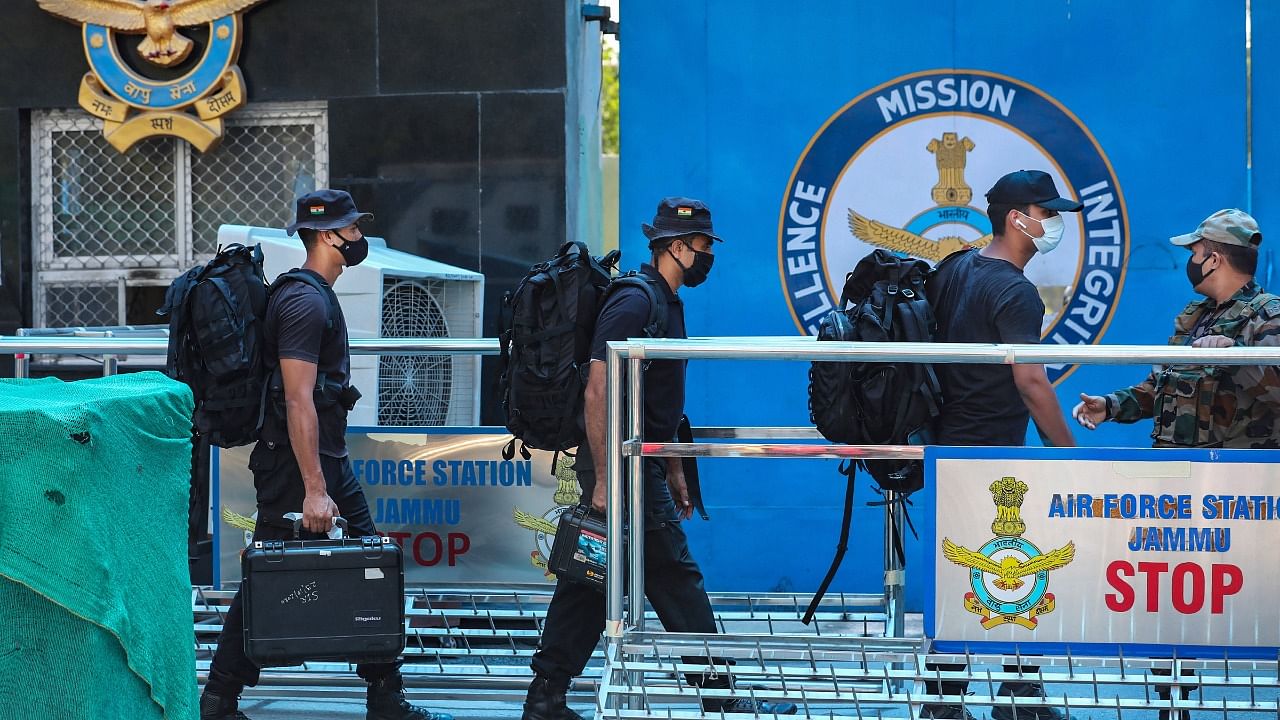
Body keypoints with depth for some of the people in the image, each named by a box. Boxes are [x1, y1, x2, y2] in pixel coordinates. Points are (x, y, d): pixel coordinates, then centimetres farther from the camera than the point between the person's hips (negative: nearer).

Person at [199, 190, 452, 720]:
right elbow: (299, 401, -23)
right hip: (296, 462, -10)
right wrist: (313, 490, -26)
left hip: (329, 458, 10)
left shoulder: (317, 296, 16)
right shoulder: (305, 302, -17)